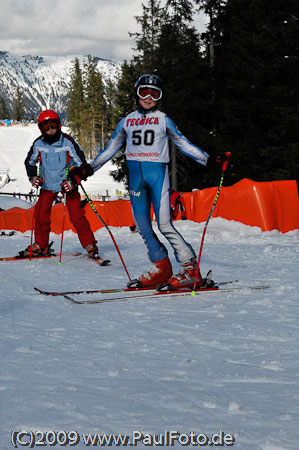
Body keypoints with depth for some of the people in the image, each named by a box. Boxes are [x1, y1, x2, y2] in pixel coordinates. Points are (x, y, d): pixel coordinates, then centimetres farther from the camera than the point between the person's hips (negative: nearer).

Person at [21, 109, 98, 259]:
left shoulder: (68, 142, -14)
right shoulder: (38, 144, -4)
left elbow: (82, 165, -10)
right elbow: (30, 161, 16)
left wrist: (73, 180, -22)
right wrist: (33, 176, 0)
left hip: (67, 184, -3)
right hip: (47, 185, 3)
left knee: (76, 215, -9)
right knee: (40, 214, -1)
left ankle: (90, 245, 4)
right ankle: (41, 246, 17)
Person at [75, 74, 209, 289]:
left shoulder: (164, 120, 6)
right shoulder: (127, 121, 14)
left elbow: (184, 143, 6)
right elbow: (111, 148, 19)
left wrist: (208, 159, -5)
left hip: (157, 172, -4)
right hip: (135, 175, 4)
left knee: (165, 224, -12)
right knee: (142, 225, 1)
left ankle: (191, 268, -7)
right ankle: (161, 268, 12)